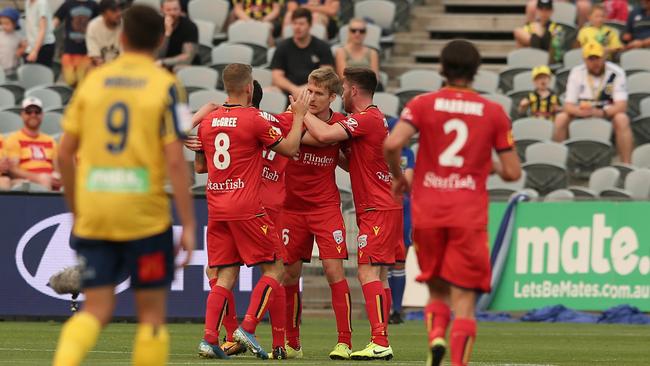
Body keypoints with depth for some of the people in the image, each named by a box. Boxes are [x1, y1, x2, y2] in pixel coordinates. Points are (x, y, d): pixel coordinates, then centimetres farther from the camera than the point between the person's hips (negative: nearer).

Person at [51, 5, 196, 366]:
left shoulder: (92, 81, 6)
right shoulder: (165, 86, -4)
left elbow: (65, 153, 7)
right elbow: (175, 161, -11)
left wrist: (76, 211, 19)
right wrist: (189, 225, -7)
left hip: (93, 212, 3)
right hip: (145, 214, -3)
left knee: (96, 309, 6)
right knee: (151, 313, 9)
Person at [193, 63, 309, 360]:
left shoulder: (208, 122, 9)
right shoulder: (256, 119, -9)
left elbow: (199, 166, 19)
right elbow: (289, 148, -4)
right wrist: (298, 116, 7)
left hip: (216, 209, 6)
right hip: (247, 209, -6)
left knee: (226, 275, 9)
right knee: (274, 269, 4)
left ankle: (209, 337, -3)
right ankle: (248, 328, -8)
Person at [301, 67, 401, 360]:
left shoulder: (366, 118, -14)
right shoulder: (376, 118, 18)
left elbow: (324, 135, -26)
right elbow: (352, 162, 26)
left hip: (377, 211, -10)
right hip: (385, 207, 10)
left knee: (368, 273, -14)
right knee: (378, 276, 10)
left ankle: (380, 343, -19)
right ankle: (380, 343, 10)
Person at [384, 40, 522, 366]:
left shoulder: (423, 104, 1)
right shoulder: (494, 112, 3)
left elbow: (391, 145, -14)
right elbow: (512, 172, 2)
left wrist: (398, 177, 5)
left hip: (427, 209, 1)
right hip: (470, 214, -1)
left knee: (437, 290, 17)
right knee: (464, 297, 0)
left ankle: (436, 336, -11)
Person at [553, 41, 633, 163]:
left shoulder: (616, 73, -13)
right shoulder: (576, 72, -5)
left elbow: (621, 106, -19)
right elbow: (568, 106, -9)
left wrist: (601, 113, -38)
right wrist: (581, 111, -34)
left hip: (609, 114, -2)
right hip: (582, 115, 2)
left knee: (622, 119, -34)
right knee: (561, 118, -24)